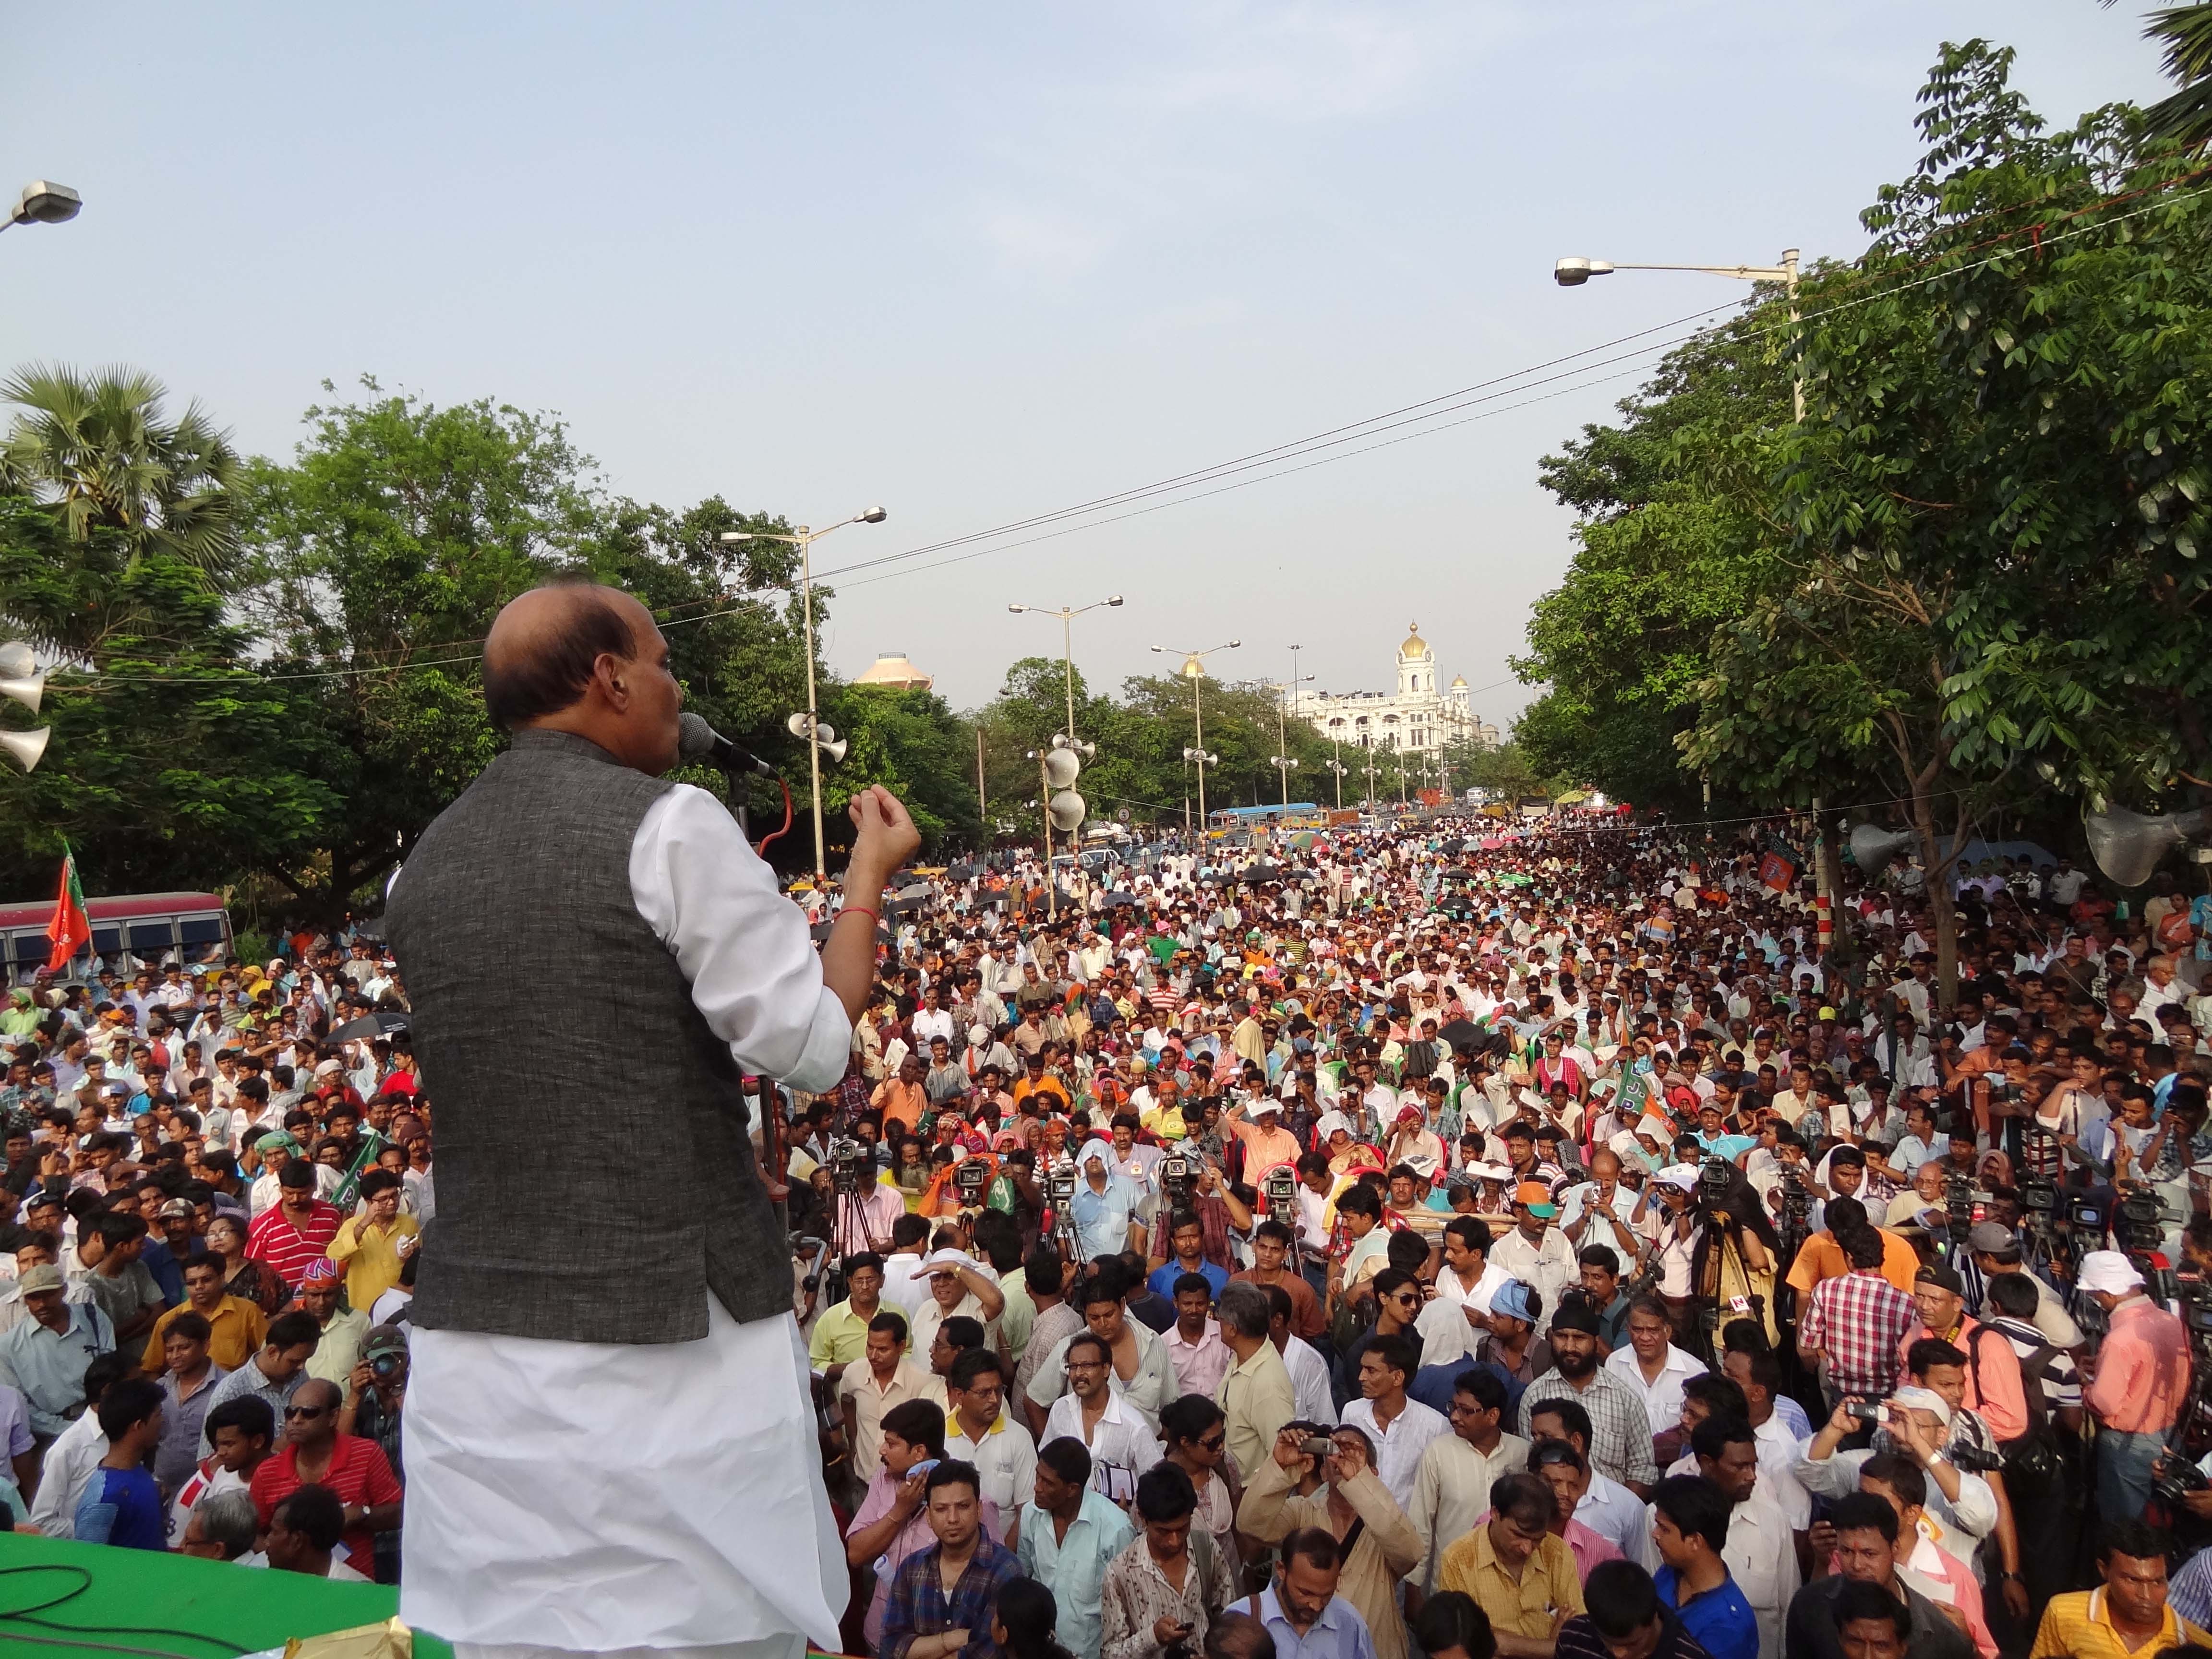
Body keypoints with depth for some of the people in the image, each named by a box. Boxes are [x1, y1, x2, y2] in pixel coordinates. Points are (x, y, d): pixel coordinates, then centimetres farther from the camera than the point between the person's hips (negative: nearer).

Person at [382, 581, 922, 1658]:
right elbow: (812, 1046, -12)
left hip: (474, 1335, 7)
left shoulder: (424, 867, 9)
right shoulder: (670, 823, -11)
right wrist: (870, 875, 2)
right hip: (672, 1336, -6)